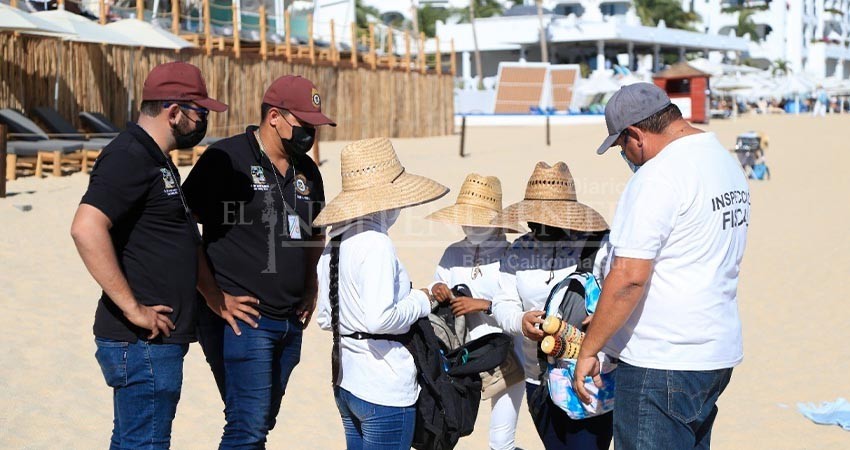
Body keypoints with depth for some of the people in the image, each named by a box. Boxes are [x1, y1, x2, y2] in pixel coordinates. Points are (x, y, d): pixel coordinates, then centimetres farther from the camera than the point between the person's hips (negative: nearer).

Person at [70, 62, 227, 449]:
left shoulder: (154, 158, 17)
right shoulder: (129, 157, -16)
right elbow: (86, 229, -30)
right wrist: (133, 309, -25)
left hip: (157, 337, 10)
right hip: (144, 342, -10)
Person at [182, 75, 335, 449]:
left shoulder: (306, 170, 13)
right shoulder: (226, 159, -10)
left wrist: (310, 289, 15)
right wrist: (215, 298, -14)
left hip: (290, 322, 8)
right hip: (241, 319, -8)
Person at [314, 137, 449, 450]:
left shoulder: (335, 244, 8)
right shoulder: (376, 244, -18)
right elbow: (379, 319, -27)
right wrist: (420, 301, -11)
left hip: (346, 382, 9)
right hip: (385, 389, -9)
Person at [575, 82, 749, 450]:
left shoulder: (657, 176, -17)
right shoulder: (726, 161, 13)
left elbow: (629, 278, -22)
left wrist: (588, 351, -14)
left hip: (662, 361, -10)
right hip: (719, 354, 10)